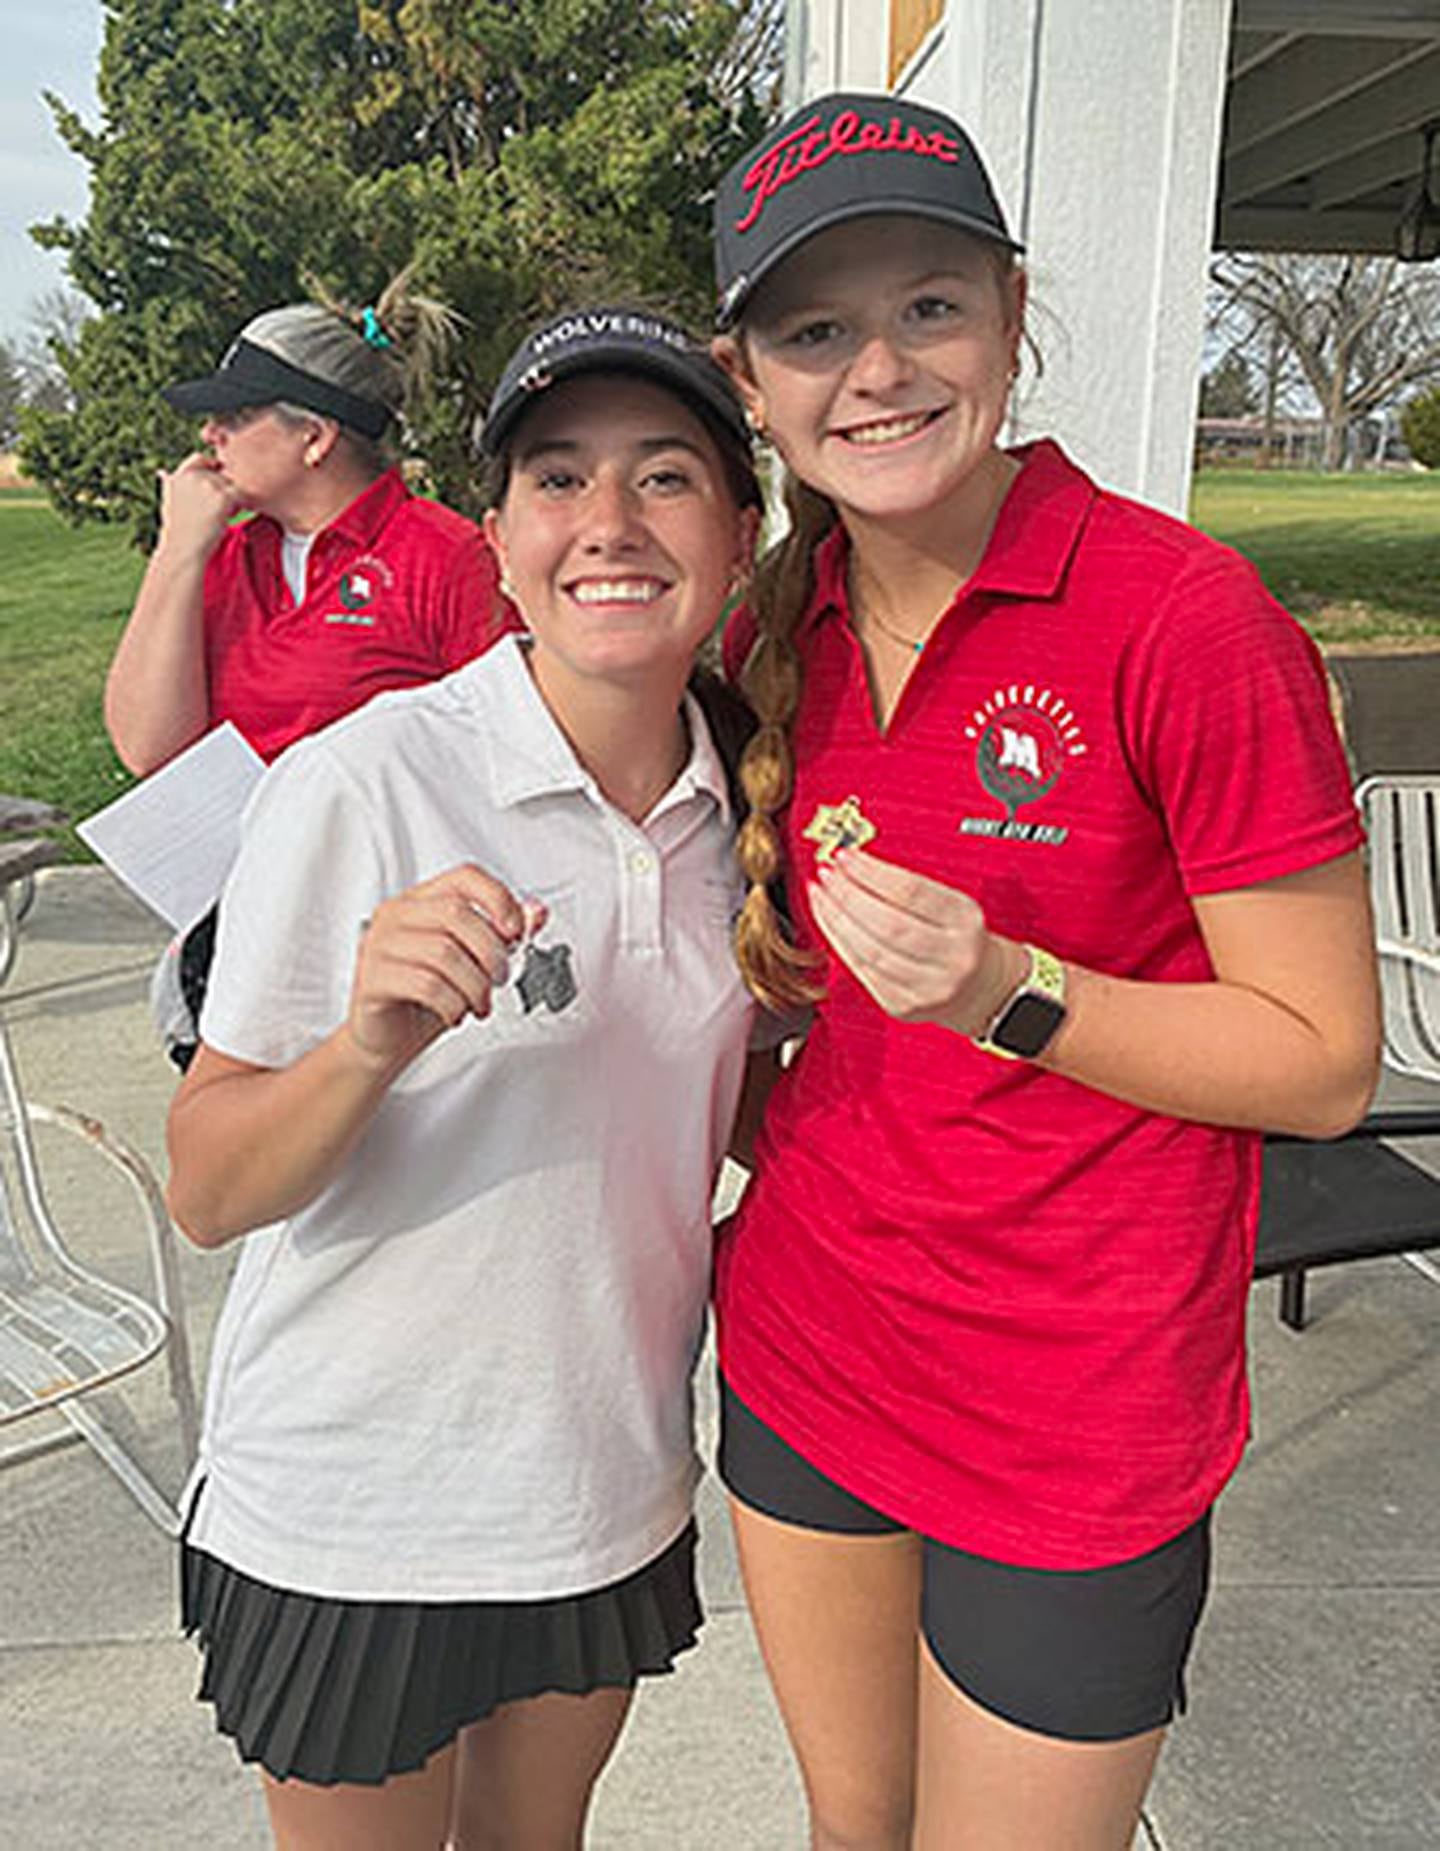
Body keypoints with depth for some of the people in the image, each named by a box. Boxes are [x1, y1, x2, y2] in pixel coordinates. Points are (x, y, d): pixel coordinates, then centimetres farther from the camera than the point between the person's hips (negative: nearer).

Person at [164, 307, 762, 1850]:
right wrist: (370, 1045, -35)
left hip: (611, 1487, 5)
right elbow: (206, 1193, -18)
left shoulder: (733, 807, -4)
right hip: (348, 1514, -4)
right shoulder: (357, 783, -20)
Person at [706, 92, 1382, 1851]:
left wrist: (1011, 994, -27)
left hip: (1076, 1421, -5)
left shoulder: (1183, 617, -19)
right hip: (803, 1349, 6)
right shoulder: (778, 630, 0)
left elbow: (1325, 1064, -15)